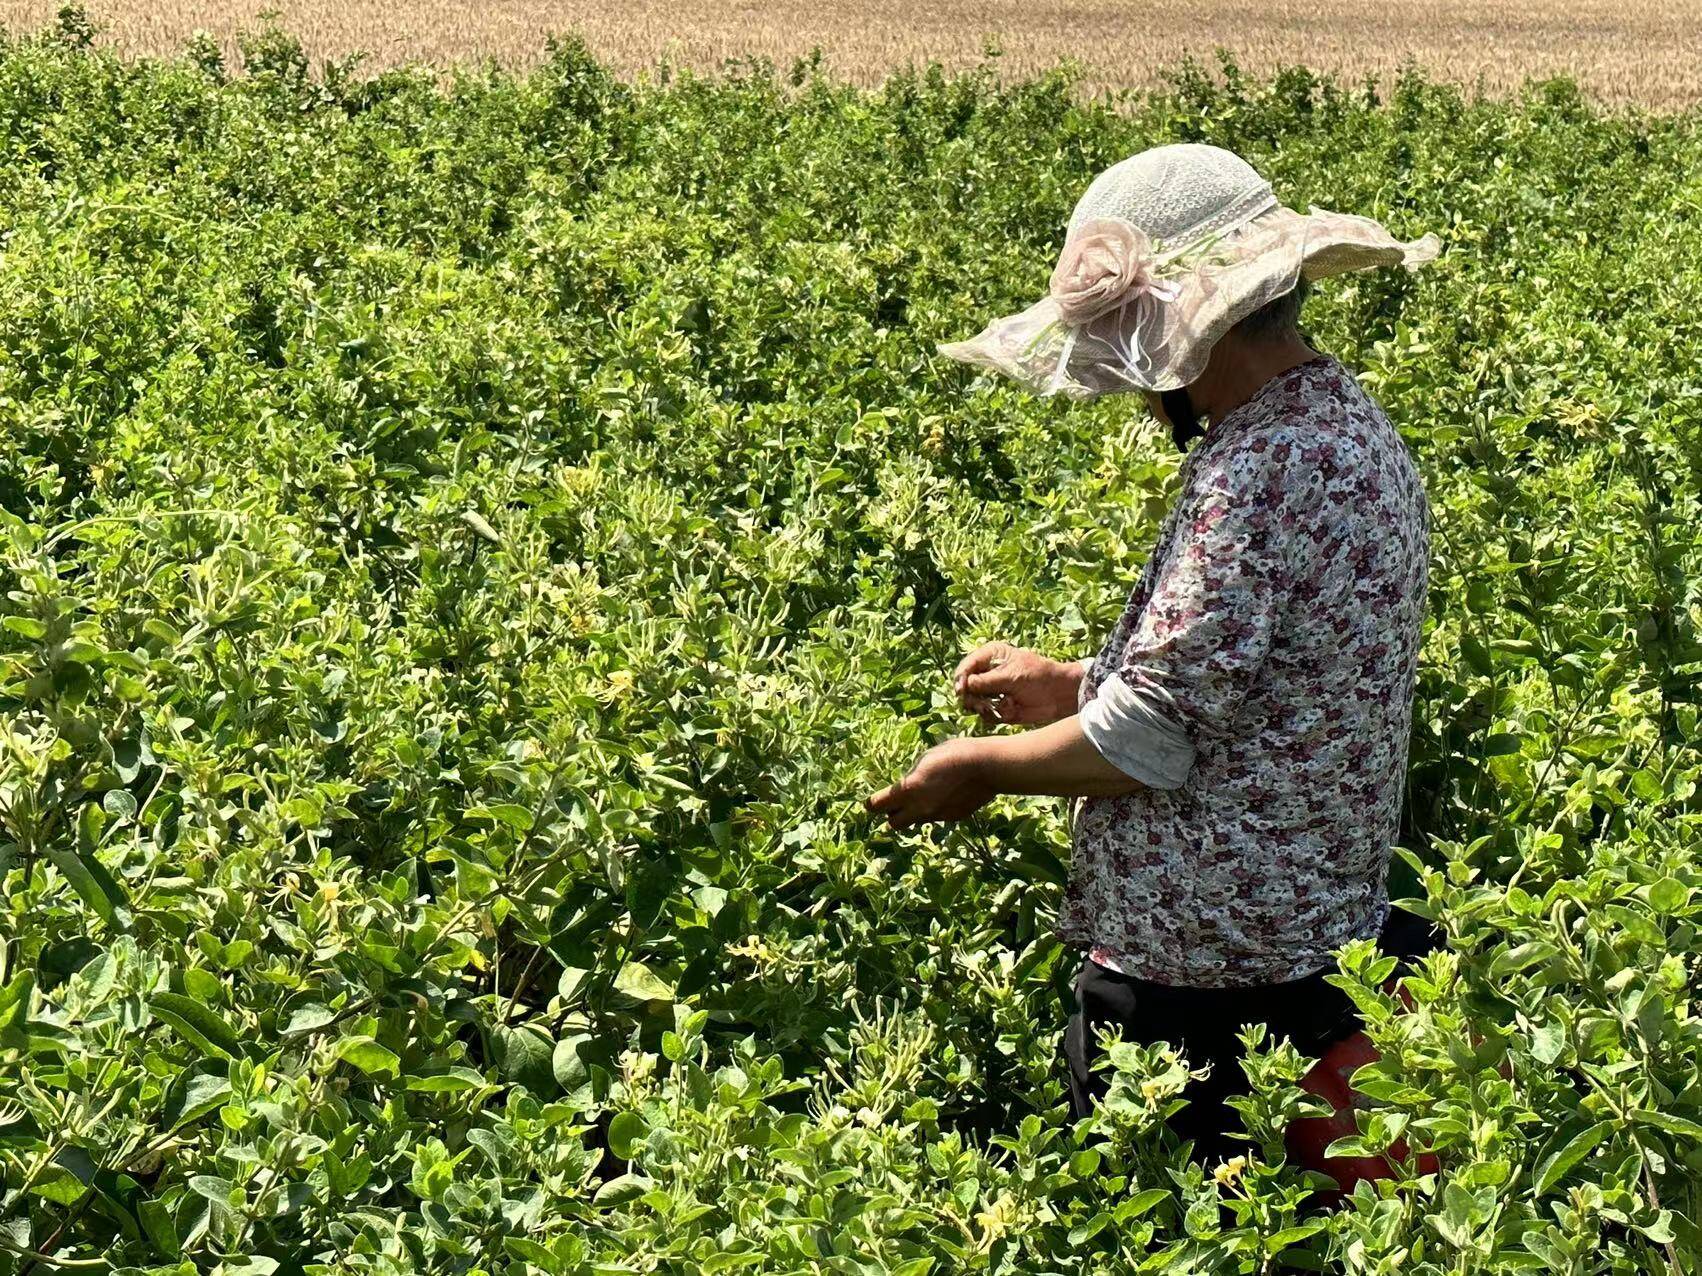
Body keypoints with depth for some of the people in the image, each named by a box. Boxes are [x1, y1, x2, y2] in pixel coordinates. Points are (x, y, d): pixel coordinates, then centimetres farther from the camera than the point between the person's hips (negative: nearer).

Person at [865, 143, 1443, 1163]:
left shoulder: (1265, 468, -23)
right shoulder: (1350, 425, 10)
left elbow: (1149, 739, -23)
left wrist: (983, 765, -6)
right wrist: (1071, 686, 15)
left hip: (1201, 982, -10)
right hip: (1320, 939, 10)